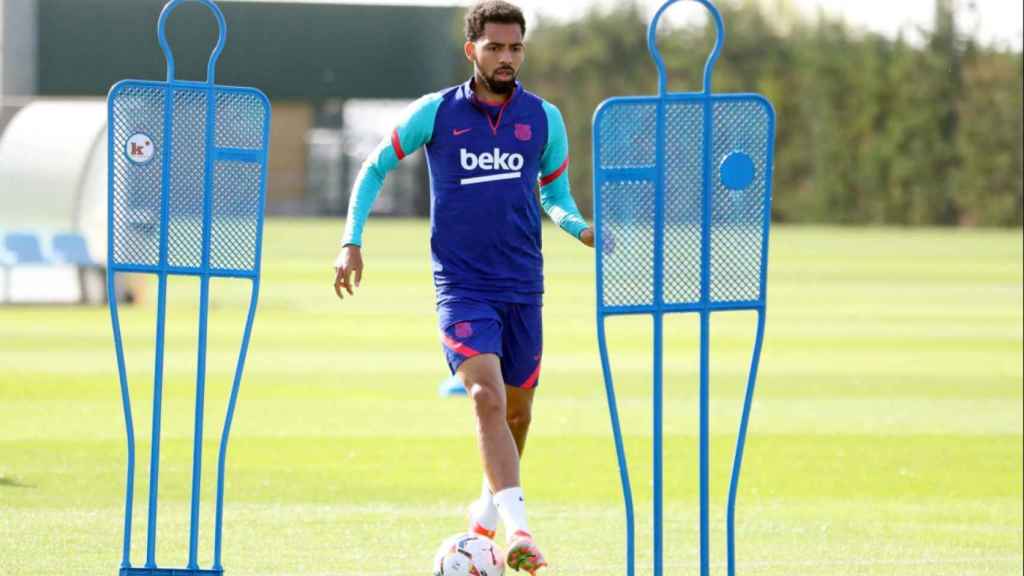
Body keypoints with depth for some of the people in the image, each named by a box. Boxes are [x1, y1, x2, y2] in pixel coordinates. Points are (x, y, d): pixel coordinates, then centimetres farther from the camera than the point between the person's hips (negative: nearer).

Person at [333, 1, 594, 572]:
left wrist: (581, 227, -6)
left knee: (517, 407, 12)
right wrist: (352, 240, 2)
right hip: (461, 285, -3)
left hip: (523, 287, 3)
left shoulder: (545, 118, 4)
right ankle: (518, 529, -30)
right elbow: (376, 167, 10)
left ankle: (492, 503, 39)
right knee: (488, 397, -21)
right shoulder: (435, 113, -2)